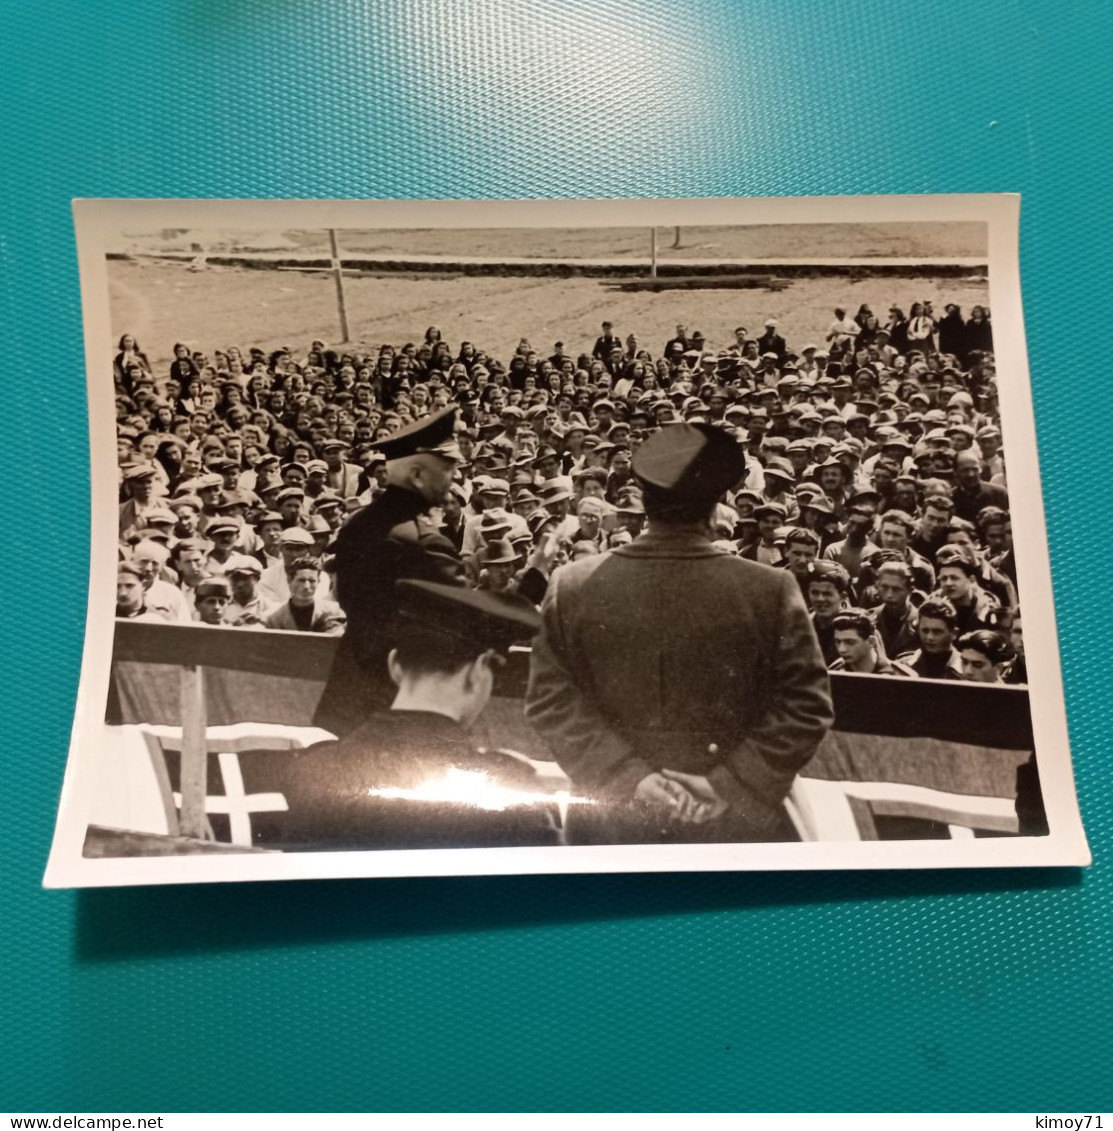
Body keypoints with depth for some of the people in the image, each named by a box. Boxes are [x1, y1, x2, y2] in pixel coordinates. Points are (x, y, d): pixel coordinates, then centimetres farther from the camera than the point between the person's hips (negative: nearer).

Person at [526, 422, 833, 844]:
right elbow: (805, 706, -11)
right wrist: (730, 784, -10)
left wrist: (625, 775, -10)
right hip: (736, 823, -1)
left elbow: (549, 700, -7)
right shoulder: (771, 590, -12)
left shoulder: (570, 585, -7)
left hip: (611, 820, 2)